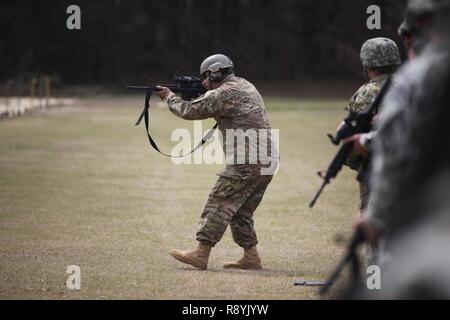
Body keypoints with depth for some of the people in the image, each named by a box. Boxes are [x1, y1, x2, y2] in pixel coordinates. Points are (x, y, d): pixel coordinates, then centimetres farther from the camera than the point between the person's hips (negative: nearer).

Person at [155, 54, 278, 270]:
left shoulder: (224, 93, -9)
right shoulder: (245, 86, 21)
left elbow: (190, 111, -3)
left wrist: (169, 97, 14)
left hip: (247, 162, -9)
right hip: (267, 161, 9)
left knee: (219, 203, -7)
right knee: (241, 211, 15)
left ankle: (201, 254, -10)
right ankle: (251, 258, 13)